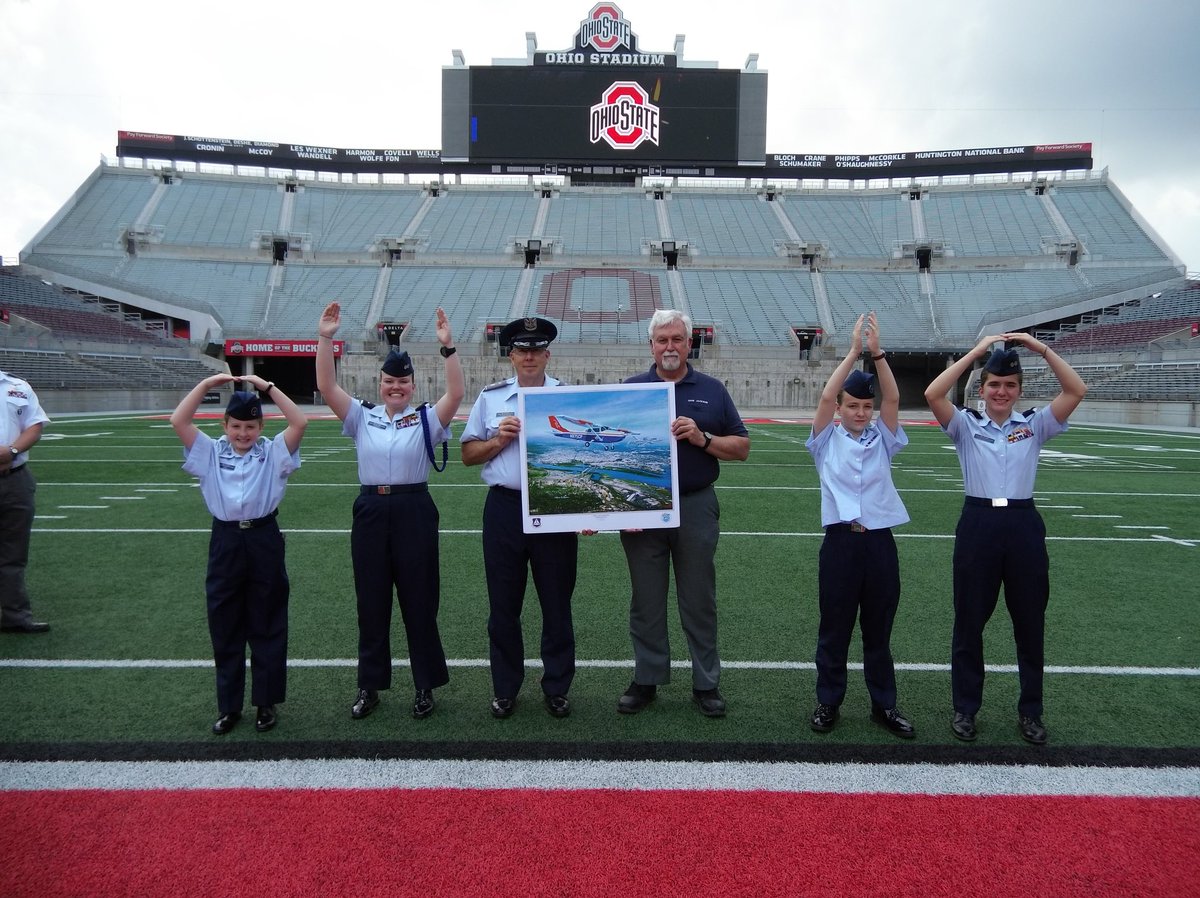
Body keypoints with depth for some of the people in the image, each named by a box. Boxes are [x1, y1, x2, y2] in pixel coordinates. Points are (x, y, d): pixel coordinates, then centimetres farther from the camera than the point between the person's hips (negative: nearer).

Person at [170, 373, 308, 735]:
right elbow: (178, 421, -4)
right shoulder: (211, 452, 7)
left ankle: (266, 703, 21)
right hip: (225, 541, 2)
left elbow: (300, 423, -13)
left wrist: (267, 387, -13)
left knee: (267, 626, 8)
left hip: (264, 541, -2)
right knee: (225, 627, 10)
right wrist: (206, 384, -8)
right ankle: (229, 706, 24)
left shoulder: (273, 452, 2)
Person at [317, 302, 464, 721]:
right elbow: (326, 387, -4)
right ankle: (369, 686, 25)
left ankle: (425, 686, 20)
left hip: (413, 510, -2)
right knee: (371, 602, 11)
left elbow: (456, 393, -16)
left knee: (419, 601, 6)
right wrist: (325, 339, -14)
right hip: (370, 511, 3)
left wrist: (447, 346, -25)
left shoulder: (426, 418, 0)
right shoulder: (362, 416, 6)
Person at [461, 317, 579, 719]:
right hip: (505, 509, 1)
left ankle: (556, 689, 25)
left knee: (557, 605, 9)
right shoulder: (490, 397, 8)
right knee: (503, 605, 10)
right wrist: (499, 440, -7)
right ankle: (505, 689, 26)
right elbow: (468, 454, 11)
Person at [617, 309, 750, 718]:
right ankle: (647, 679, 22)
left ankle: (706, 684, 20)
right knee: (646, 601, 9)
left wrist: (702, 438, -11)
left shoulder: (712, 390, 7)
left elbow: (742, 447, 6)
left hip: (696, 505, 0)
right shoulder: (630, 389, 6)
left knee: (699, 601, 8)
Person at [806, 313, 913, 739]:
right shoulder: (827, 440, 3)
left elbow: (893, 399, -6)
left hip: (879, 542, 2)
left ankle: (884, 704, 25)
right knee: (834, 628, 8)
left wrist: (877, 352, -15)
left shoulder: (882, 440, 8)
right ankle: (828, 702, 22)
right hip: (840, 542, -2)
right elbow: (825, 396, -11)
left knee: (879, 629, 13)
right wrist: (853, 351, -13)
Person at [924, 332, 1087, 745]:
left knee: (1030, 622, 11)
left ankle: (1030, 711, 28)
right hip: (978, 524, -1)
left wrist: (1042, 348, -12)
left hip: (1023, 525, 2)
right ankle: (965, 708, 23)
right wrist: (977, 350, -15)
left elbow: (1076, 391, -7)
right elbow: (932, 394, -16)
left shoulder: (1034, 424, 5)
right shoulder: (966, 424, 1)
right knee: (969, 620, 8)